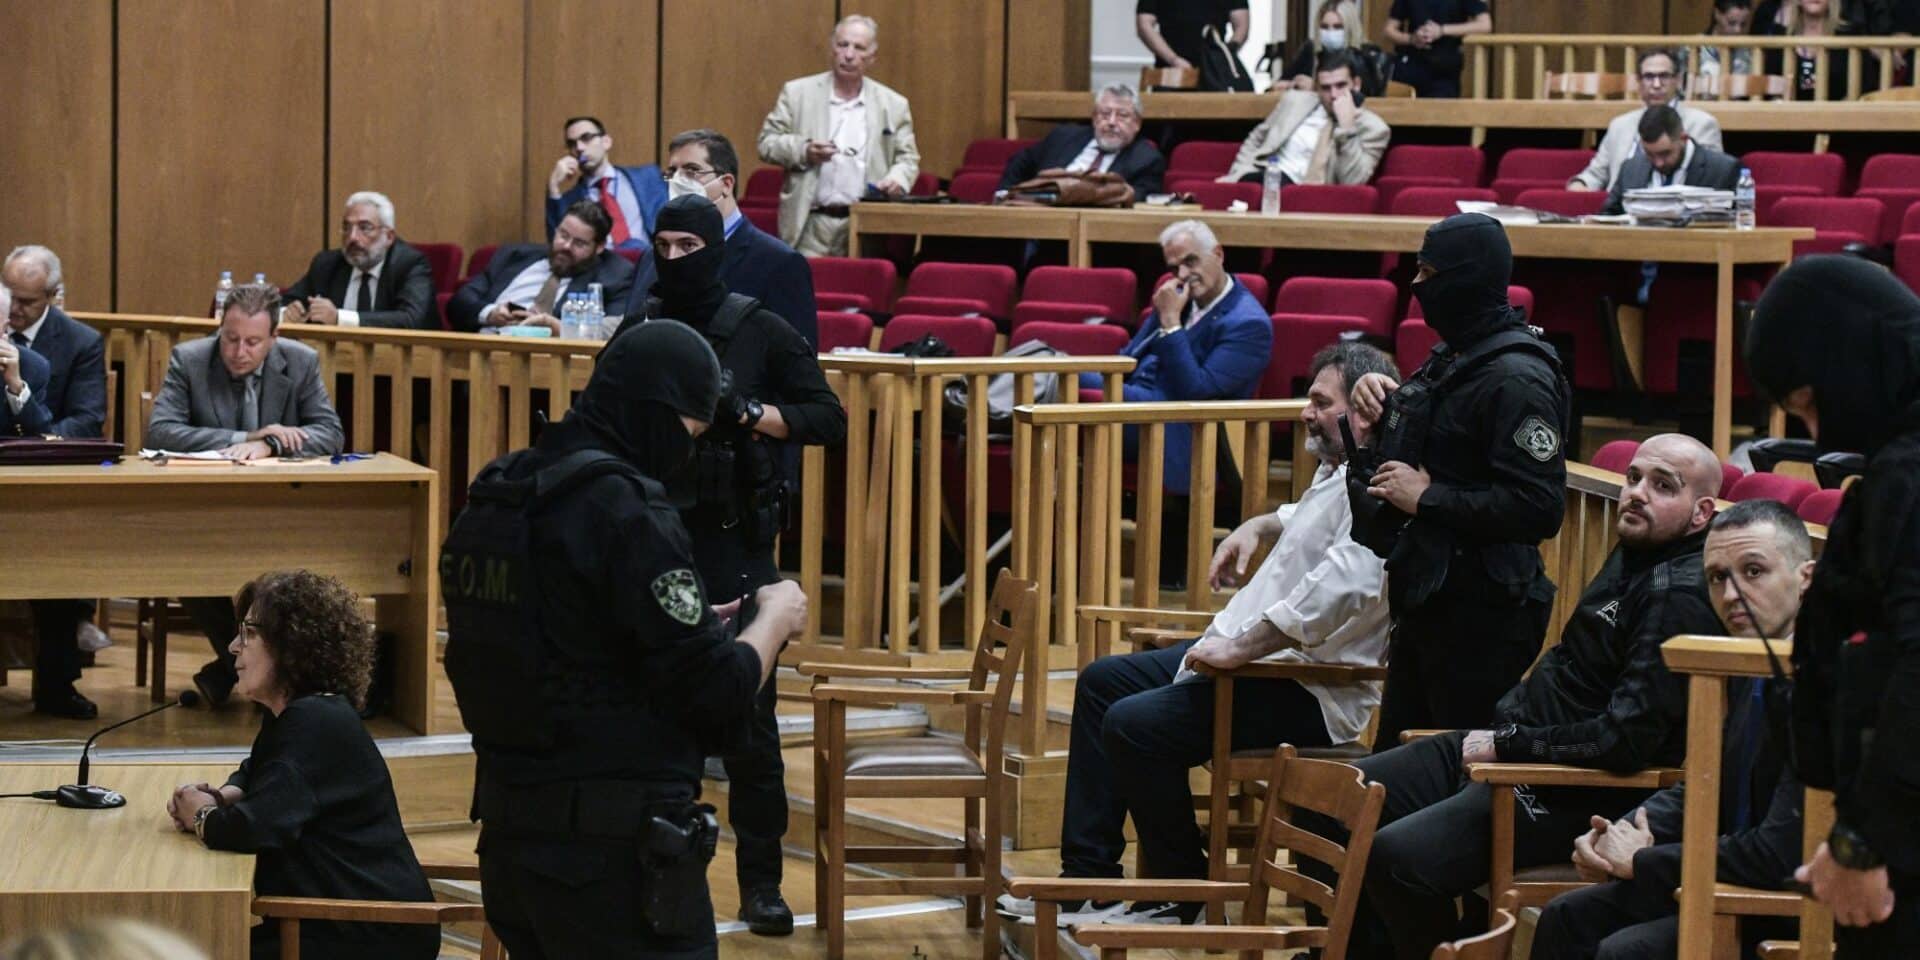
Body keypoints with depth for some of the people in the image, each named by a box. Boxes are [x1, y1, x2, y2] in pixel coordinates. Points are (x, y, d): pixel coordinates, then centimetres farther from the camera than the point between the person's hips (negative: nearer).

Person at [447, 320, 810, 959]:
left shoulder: (491, 502, 8)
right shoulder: (627, 515, -17)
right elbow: (715, 702, -17)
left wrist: (697, 626, 15)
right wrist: (775, 620, 2)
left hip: (509, 834, 8)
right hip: (617, 854, -8)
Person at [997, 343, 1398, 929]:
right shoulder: (1335, 473, 15)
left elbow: (1340, 590, -35)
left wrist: (1241, 647, -30)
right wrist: (1260, 527, 24)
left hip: (1310, 693, -12)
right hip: (1259, 653, 12)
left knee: (1135, 724, -24)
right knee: (1103, 681, 15)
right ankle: (1087, 875, 13)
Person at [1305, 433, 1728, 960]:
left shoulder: (1682, 595, -19)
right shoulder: (1633, 556, 12)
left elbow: (1626, 739, -24)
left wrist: (1508, 745, -14)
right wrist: (1498, 726, 8)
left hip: (1576, 793, -10)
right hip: (1509, 744, 10)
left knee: (1399, 855, -28)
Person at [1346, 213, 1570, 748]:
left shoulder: (1516, 380, -18)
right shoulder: (1453, 358, 13)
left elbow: (1540, 507, -27)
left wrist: (1426, 497, -20)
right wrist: (1380, 406, 10)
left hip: (1480, 615, -11)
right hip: (1423, 599, 11)